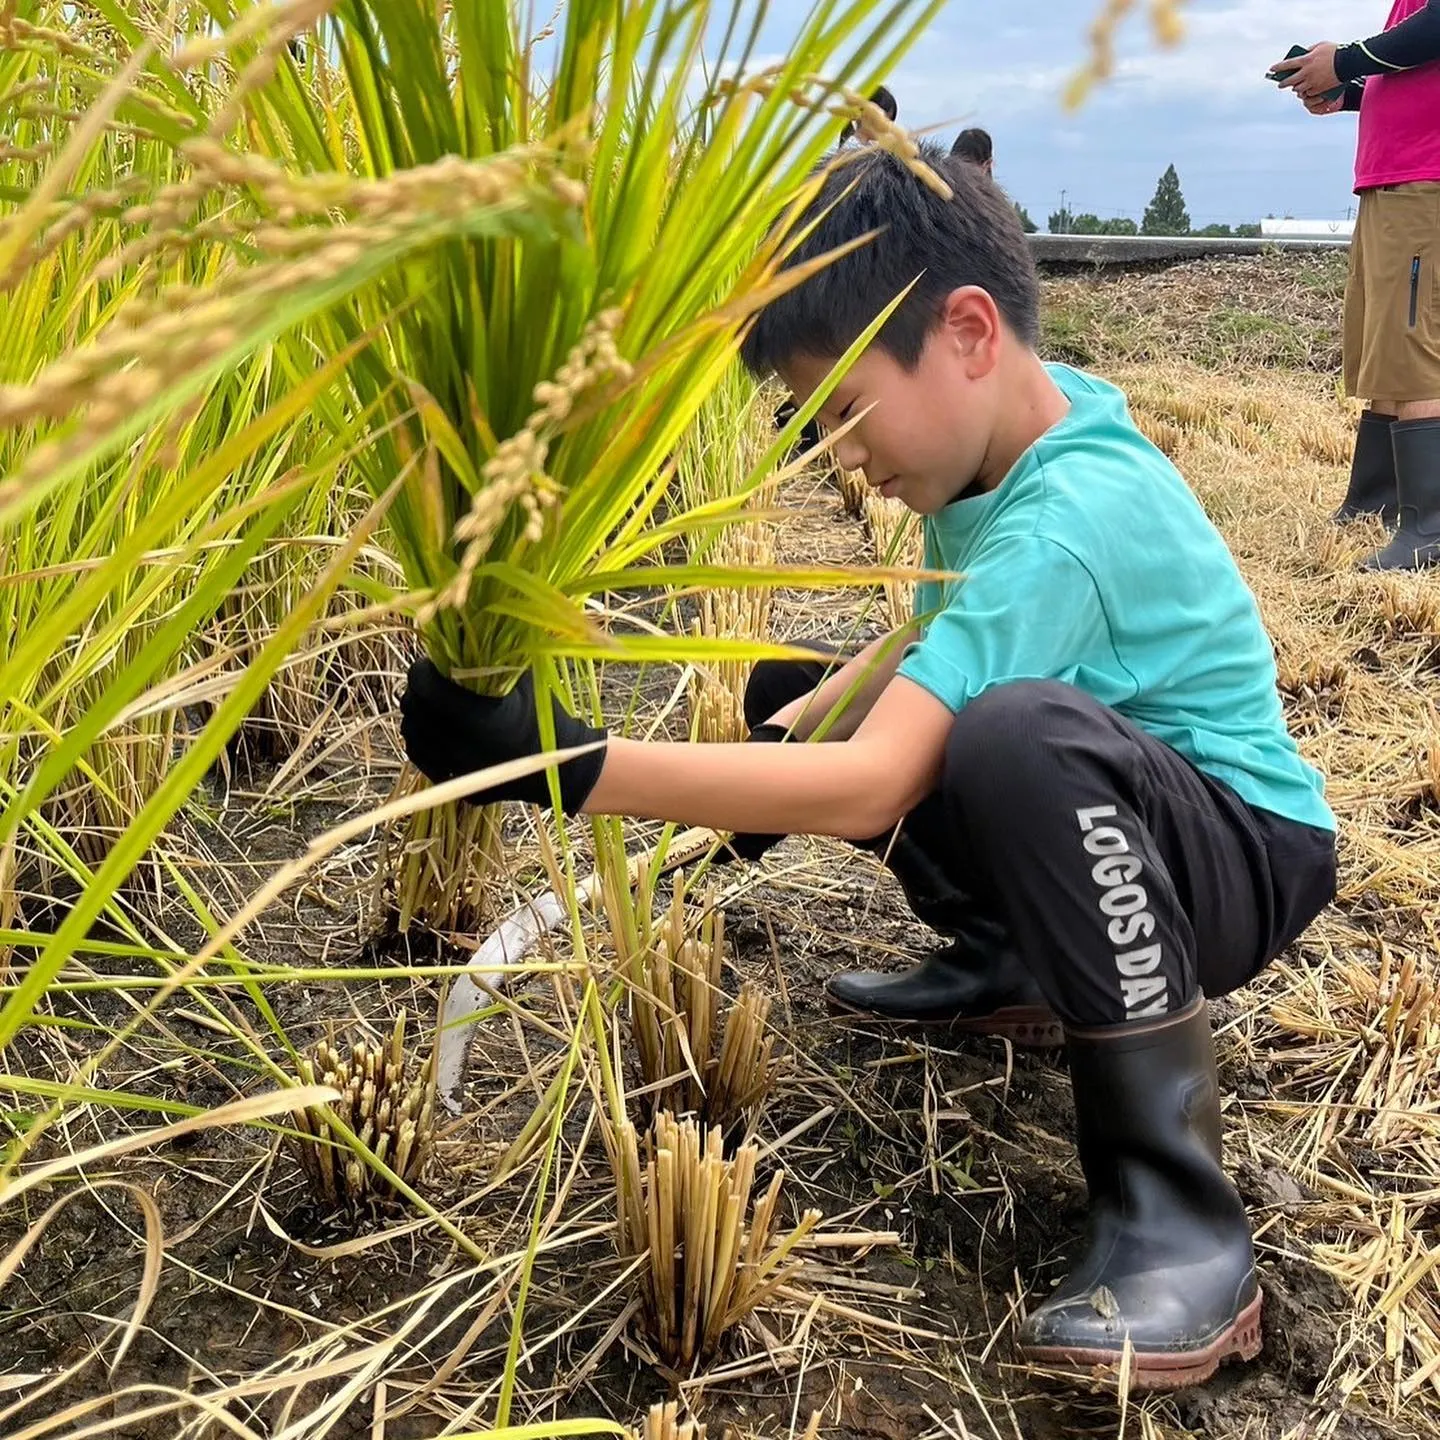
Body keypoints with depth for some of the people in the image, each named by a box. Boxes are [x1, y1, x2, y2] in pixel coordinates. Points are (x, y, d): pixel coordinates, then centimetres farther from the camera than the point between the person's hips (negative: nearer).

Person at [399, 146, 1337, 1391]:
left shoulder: (1071, 520, -31)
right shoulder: (1009, 431, -4)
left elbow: (872, 787, -38)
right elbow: (944, 638, 12)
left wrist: (570, 764, -42)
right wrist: (806, 715, -6)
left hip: (1243, 857, -9)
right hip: (1089, 815, 9)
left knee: (1021, 734, -43)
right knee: (784, 692, 8)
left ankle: (1180, 1218, -28)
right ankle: (1007, 961, 18)